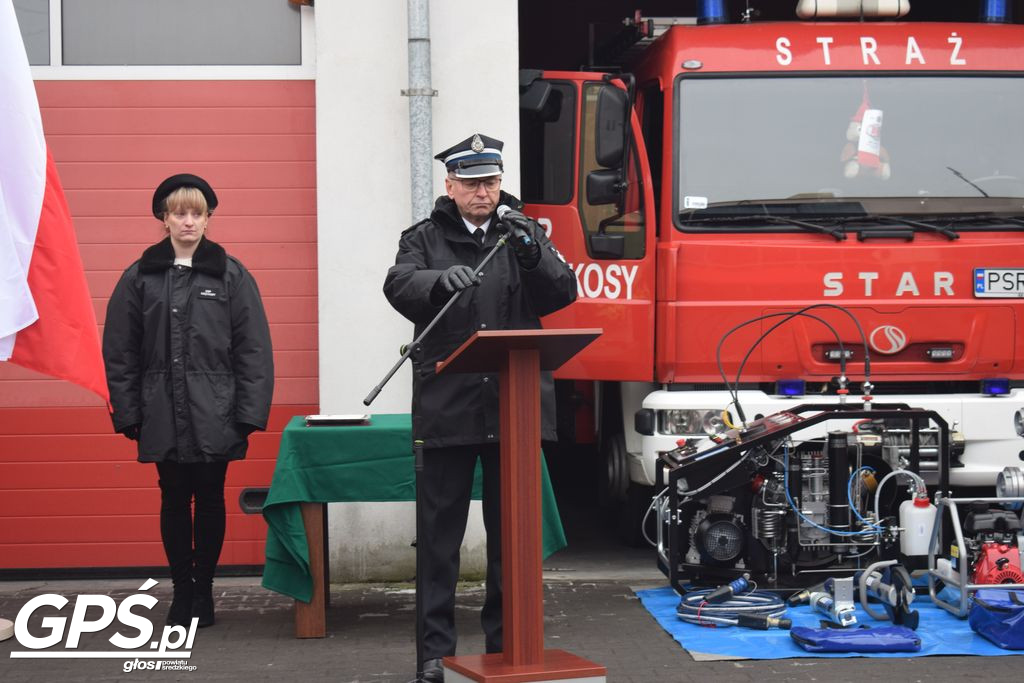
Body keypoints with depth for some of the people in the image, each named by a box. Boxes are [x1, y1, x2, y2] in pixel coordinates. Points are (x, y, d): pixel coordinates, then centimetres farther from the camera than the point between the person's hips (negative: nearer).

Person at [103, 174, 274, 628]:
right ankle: (181, 590, 19)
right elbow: (120, 353, 5)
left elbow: (253, 350, -2)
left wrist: (250, 412, -7)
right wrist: (128, 413, 0)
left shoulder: (231, 276, 0)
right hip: (164, 417, 1)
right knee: (174, 501, 8)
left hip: (215, 417, -1)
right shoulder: (140, 278, 4)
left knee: (210, 500, 7)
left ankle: (204, 590, 19)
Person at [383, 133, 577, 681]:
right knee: (441, 532, 1)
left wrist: (530, 251, -19)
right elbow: (399, 285, -13)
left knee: (511, 530, 8)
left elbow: (563, 293, -1)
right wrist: (441, 279, -34)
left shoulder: (526, 234, 11)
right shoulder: (425, 239, 5)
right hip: (447, 409, -2)